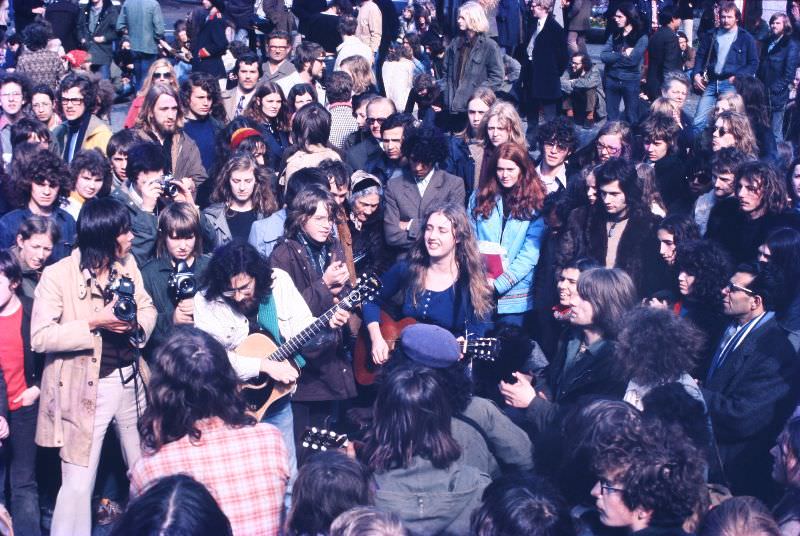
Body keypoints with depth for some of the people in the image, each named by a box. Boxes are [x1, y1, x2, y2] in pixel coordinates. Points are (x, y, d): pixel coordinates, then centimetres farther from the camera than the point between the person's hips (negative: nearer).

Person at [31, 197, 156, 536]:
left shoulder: (127, 264, 2)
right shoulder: (58, 275, -16)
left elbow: (148, 307, 11)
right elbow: (39, 337, -18)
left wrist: (137, 325, -12)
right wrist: (94, 324, -25)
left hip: (130, 382, 6)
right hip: (84, 390, -6)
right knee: (78, 485, -2)